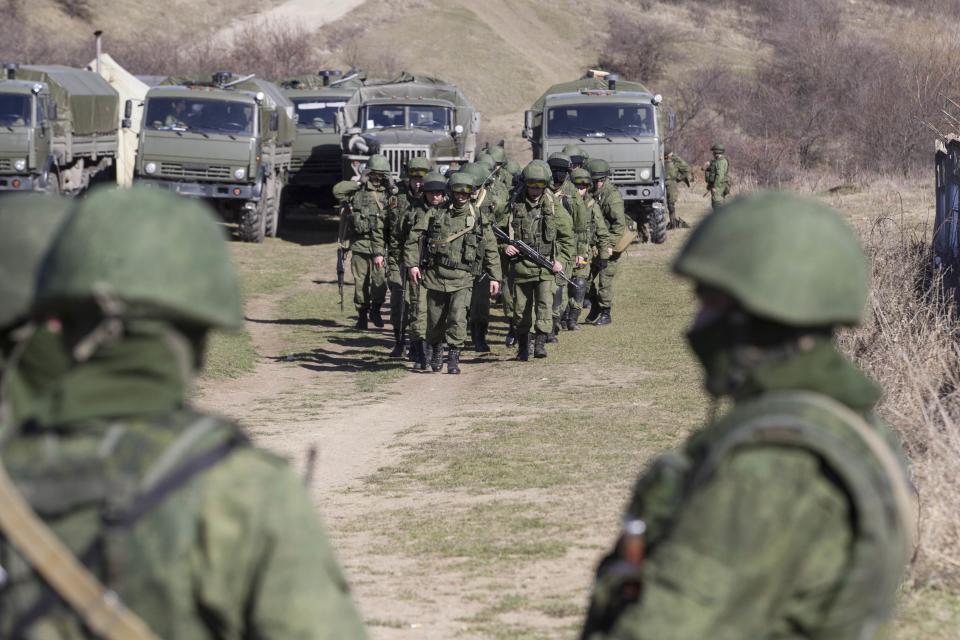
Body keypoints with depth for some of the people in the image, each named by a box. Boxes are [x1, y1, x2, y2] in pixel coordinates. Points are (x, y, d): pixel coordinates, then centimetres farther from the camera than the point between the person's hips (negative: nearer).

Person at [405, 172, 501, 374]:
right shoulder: (436, 213, 3)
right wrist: (412, 264, -3)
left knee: (457, 318, -18)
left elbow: (491, 249, 9)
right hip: (436, 276, 1)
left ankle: (453, 357, -11)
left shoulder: (477, 218, 4)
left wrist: (494, 277, 6)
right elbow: (414, 237, 5)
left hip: (462, 278, -1)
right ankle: (436, 350, 34)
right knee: (435, 320, 9)